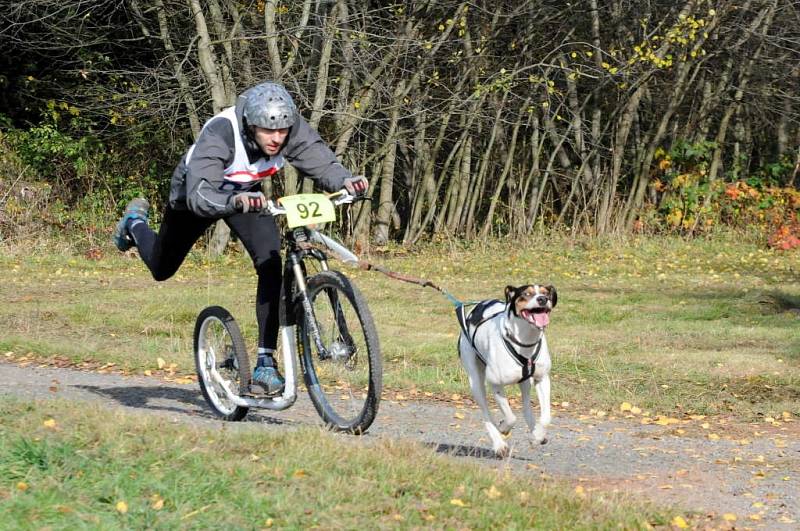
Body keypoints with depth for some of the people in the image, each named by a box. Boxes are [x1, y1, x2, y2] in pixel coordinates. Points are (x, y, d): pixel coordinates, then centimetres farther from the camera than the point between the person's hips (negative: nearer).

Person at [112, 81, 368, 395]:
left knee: (271, 264, -23)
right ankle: (135, 223, 57)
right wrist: (235, 201, -74)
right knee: (161, 270, 21)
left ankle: (266, 364, -16)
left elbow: (322, 163, -33)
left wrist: (345, 182, -57)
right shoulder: (219, 134, -45)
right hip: (198, 193, -2)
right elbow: (200, 196, -53)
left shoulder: (293, 130, -33)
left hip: (247, 194, 2)